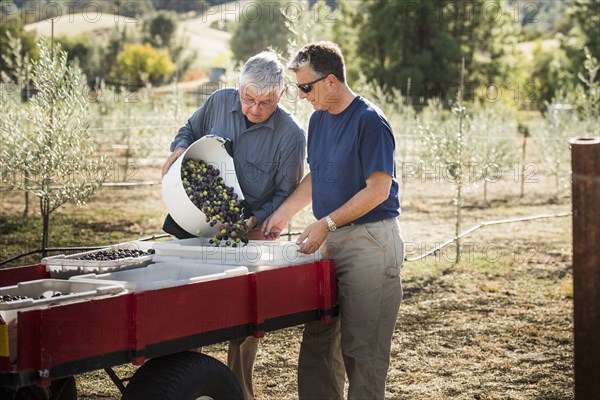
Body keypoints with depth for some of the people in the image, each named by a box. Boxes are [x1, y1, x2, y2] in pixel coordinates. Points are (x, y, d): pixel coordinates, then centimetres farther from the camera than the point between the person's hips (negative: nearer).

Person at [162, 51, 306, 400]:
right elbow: (191, 130, 18)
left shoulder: (291, 135, -13)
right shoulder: (219, 102, -2)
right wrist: (181, 148, -4)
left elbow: (286, 193, -7)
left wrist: (256, 220, -21)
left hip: (253, 232, -3)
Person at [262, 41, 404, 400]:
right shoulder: (319, 119, 12)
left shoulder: (369, 121, -14)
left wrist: (326, 224, -18)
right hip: (331, 240, 8)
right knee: (319, 337, 9)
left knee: (361, 343, -5)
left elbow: (378, 189, -17)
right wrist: (284, 213, 13)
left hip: (370, 240, -8)